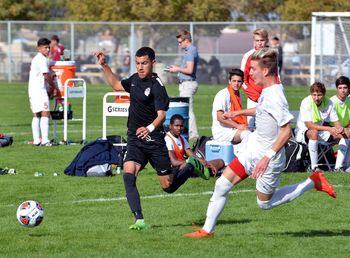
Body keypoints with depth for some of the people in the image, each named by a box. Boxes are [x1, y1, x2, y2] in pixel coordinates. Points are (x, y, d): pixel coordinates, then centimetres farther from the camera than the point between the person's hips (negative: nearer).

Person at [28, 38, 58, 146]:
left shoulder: (36, 59, 20)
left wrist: (49, 88, 18)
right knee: (45, 113, -14)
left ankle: (36, 140, 11)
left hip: (33, 90, 10)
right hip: (39, 90, -10)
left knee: (36, 115, 11)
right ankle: (45, 140, -23)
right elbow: (46, 75, -12)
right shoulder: (42, 59, -11)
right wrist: (54, 87, 1)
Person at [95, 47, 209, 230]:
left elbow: (161, 114, -23)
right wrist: (104, 65, 22)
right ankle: (139, 220, -24)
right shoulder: (135, 79, 9)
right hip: (135, 141, 5)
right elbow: (116, 85, 30)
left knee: (168, 186, 3)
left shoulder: (156, 86, -13)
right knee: (128, 175, -21)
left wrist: (150, 128, -43)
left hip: (154, 140, -5)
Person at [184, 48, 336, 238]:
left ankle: (314, 182, 15)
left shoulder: (275, 96, -26)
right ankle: (207, 230, 14)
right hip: (253, 149, 9)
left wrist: (268, 156, -31)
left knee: (265, 203, 9)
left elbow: (286, 130, -30)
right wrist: (239, 113, 30)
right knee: (221, 185, 4)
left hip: (269, 157, -9)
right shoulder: (268, 91, 3)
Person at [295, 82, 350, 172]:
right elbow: (309, 125, -27)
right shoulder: (306, 102, -21)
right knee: (314, 132, -40)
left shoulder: (328, 103, -6)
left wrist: (340, 128, -28)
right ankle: (314, 167, -36)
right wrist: (329, 129, -35)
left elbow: (336, 122, -3)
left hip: (321, 132, 6)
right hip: (303, 132, -6)